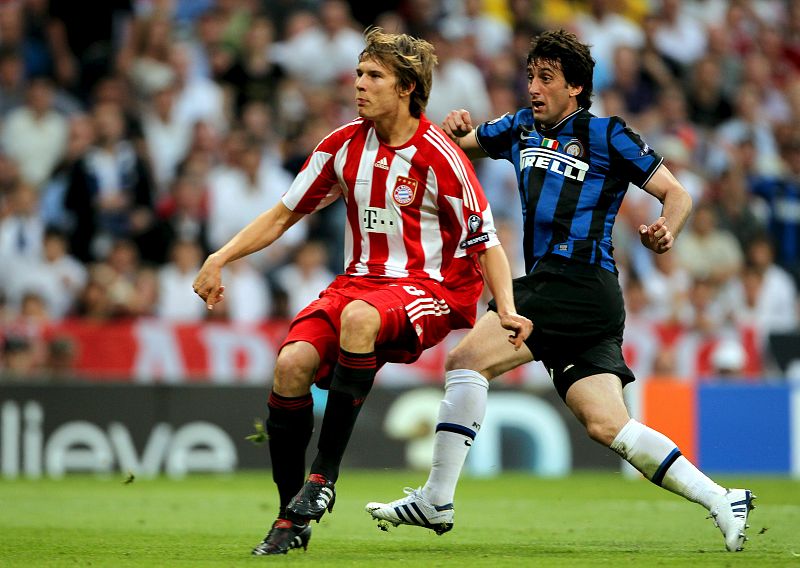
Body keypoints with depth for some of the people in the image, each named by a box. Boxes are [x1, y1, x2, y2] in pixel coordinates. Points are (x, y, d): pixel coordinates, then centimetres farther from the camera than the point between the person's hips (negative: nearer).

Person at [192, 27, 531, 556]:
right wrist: (220, 258, 6)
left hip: (432, 289, -5)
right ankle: (292, 519, -9)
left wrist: (507, 309, -20)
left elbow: (486, 243, -7)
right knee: (292, 362, -21)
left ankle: (324, 475, -29)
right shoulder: (343, 145, 4)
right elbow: (285, 214, 14)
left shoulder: (440, 157, -11)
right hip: (361, 279, 5)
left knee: (358, 317, -38)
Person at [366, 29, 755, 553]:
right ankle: (721, 501, 2)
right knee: (608, 425, -2)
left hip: (579, 287, -7)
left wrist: (665, 233, -18)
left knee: (466, 359, -15)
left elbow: (677, 194, 3)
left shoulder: (606, 135, 1)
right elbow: (455, 142, 26)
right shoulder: (522, 129, 20)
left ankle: (436, 500, -13)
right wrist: (453, 128, 2)